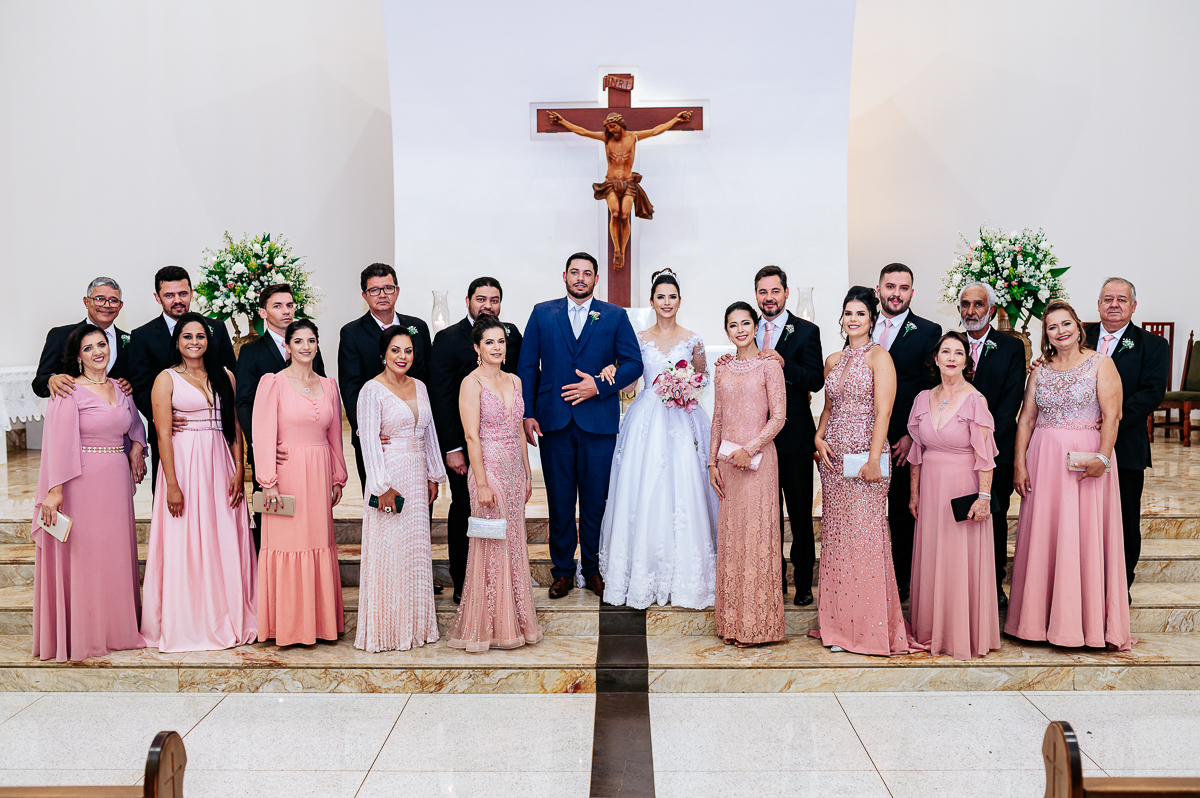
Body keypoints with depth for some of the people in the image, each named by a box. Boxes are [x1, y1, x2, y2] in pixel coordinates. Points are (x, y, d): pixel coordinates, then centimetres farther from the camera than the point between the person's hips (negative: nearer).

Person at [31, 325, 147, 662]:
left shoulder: (120, 388, 12)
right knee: (83, 555, 0)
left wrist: (136, 446, 7)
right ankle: (82, 634, 11)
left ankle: (117, 627, 23)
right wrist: (55, 490, -20)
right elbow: (59, 442, -14)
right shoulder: (68, 391, -7)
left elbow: (134, 422, 28)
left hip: (117, 482, 6)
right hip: (82, 482, -6)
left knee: (116, 554, 12)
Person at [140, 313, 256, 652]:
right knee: (185, 546, 1)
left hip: (220, 465, 3)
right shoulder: (167, 379, 0)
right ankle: (186, 625, 12)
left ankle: (227, 620, 16)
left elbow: (236, 427, 9)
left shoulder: (225, 376, 11)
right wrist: (172, 484, -13)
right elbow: (162, 434, -6)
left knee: (225, 544, 5)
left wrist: (239, 470, -1)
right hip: (184, 464, -3)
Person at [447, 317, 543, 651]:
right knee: (491, 548, -1)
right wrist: (482, 484, -18)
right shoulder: (472, 383, -9)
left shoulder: (514, 381, 12)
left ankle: (514, 620, 22)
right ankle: (488, 626, 11)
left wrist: (527, 473, 14)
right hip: (488, 470, -7)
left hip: (514, 471, 7)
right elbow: (472, 436, -14)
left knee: (514, 545, 11)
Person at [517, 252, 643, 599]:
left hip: (598, 423, 0)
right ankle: (562, 571, 18)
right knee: (559, 501, 6)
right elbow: (527, 366, 6)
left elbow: (634, 363, 2)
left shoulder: (615, 316, 6)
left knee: (595, 501, 5)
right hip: (554, 421, 1)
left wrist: (599, 386, -11)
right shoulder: (542, 313, 8)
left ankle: (593, 569, 20)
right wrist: (527, 413, -3)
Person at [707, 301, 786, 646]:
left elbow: (779, 417, -7)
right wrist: (713, 462, 8)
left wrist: (749, 450, -15)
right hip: (728, 462, 5)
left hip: (757, 460, -5)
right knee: (730, 537, 8)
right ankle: (731, 621, 16)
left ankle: (755, 624, 6)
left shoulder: (769, 365, -3)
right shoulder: (723, 370, 12)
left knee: (756, 534, -3)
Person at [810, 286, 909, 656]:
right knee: (835, 534, 8)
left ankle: (872, 626, 6)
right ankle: (841, 623, 18)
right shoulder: (833, 360, 14)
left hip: (865, 455, -6)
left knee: (864, 534, -5)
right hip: (833, 456, 6)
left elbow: (883, 412, -11)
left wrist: (873, 460, -18)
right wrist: (819, 437, 4)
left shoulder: (879, 356, -4)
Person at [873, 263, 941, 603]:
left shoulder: (928, 332, -3)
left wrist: (913, 435, -12)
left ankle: (900, 584, 22)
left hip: (904, 441, -3)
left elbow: (933, 389, -6)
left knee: (902, 515, 9)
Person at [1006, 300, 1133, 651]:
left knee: (1086, 536, -1)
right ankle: (1043, 616, 15)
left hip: (1087, 458, -3)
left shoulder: (1101, 364, 0)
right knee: (1043, 536, 5)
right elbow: (1026, 419, 7)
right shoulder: (1040, 370, 11)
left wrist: (1102, 456, -19)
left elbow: (1111, 415, -8)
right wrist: (1019, 464, -1)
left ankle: (1090, 621, 9)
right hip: (1044, 459, 4)